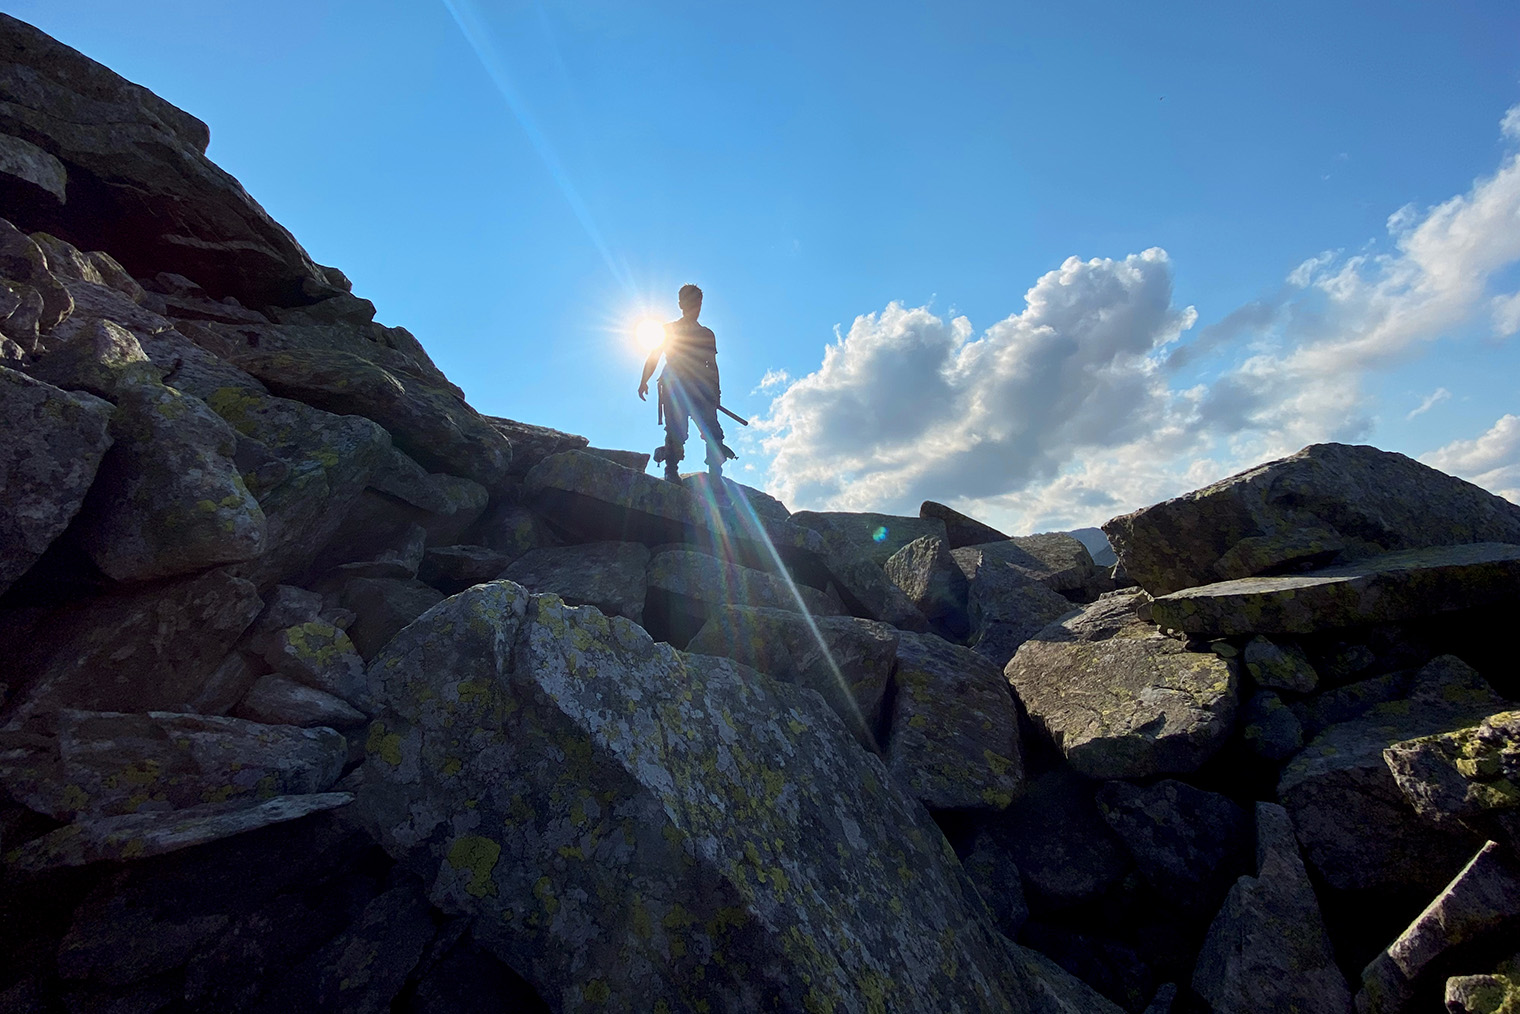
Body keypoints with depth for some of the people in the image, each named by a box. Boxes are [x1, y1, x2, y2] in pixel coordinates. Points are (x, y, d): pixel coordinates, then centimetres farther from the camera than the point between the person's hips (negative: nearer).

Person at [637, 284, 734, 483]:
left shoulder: (707, 334, 26)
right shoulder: (669, 330, 19)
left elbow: (712, 366, 22)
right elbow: (653, 357, 12)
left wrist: (715, 390, 6)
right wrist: (644, 381, -3)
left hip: (701, 389, 2)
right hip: (674, 388, -2)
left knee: (713, 433, -14)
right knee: (676, 432, -15)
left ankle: (716, 478, -17)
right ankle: (671, 472, -8)